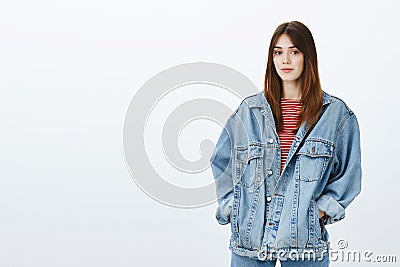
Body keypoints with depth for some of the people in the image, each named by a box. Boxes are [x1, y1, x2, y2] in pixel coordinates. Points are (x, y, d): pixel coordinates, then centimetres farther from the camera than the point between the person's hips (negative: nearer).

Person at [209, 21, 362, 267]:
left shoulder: (337, 114, 2)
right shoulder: (249, 111, 5)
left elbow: (348, 174, 5)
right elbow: (221, 163, 12)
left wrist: (321, 212, -5)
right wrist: (231, 209, 2)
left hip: (305, 236, -1)